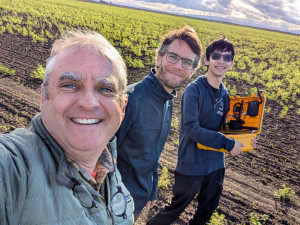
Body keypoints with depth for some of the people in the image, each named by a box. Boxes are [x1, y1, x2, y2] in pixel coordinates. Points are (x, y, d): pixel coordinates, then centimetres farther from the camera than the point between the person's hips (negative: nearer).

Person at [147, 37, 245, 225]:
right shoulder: (194, 90, -17)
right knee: (177, 208, 11)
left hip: (216, 163, 7)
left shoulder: (225, 94, 4)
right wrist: (228, 143, -23)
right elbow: (191, 128, -25)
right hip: (192, 164, -6)